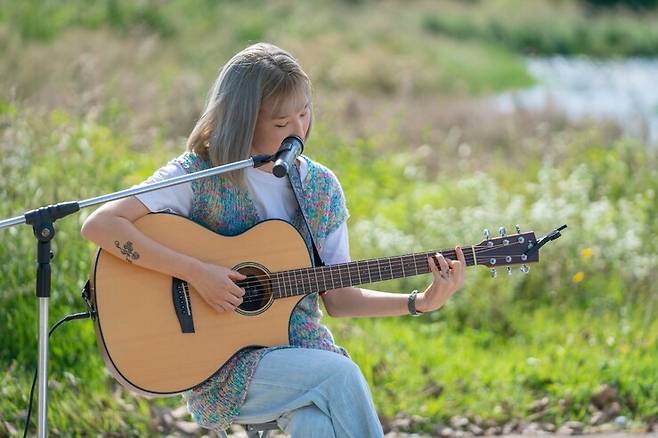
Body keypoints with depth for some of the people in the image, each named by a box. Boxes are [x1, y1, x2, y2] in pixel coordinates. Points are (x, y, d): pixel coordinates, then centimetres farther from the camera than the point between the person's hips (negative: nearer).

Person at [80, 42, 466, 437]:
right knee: (340, 375, -27)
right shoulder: (199, 175, -7)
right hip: (221, 366, -3)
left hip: (302, 347, 3)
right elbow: (99, 226, -17)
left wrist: (421, 302, -3)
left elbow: (338, 297, 10)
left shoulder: (322, 187, 7)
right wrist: (195, 273, -21)